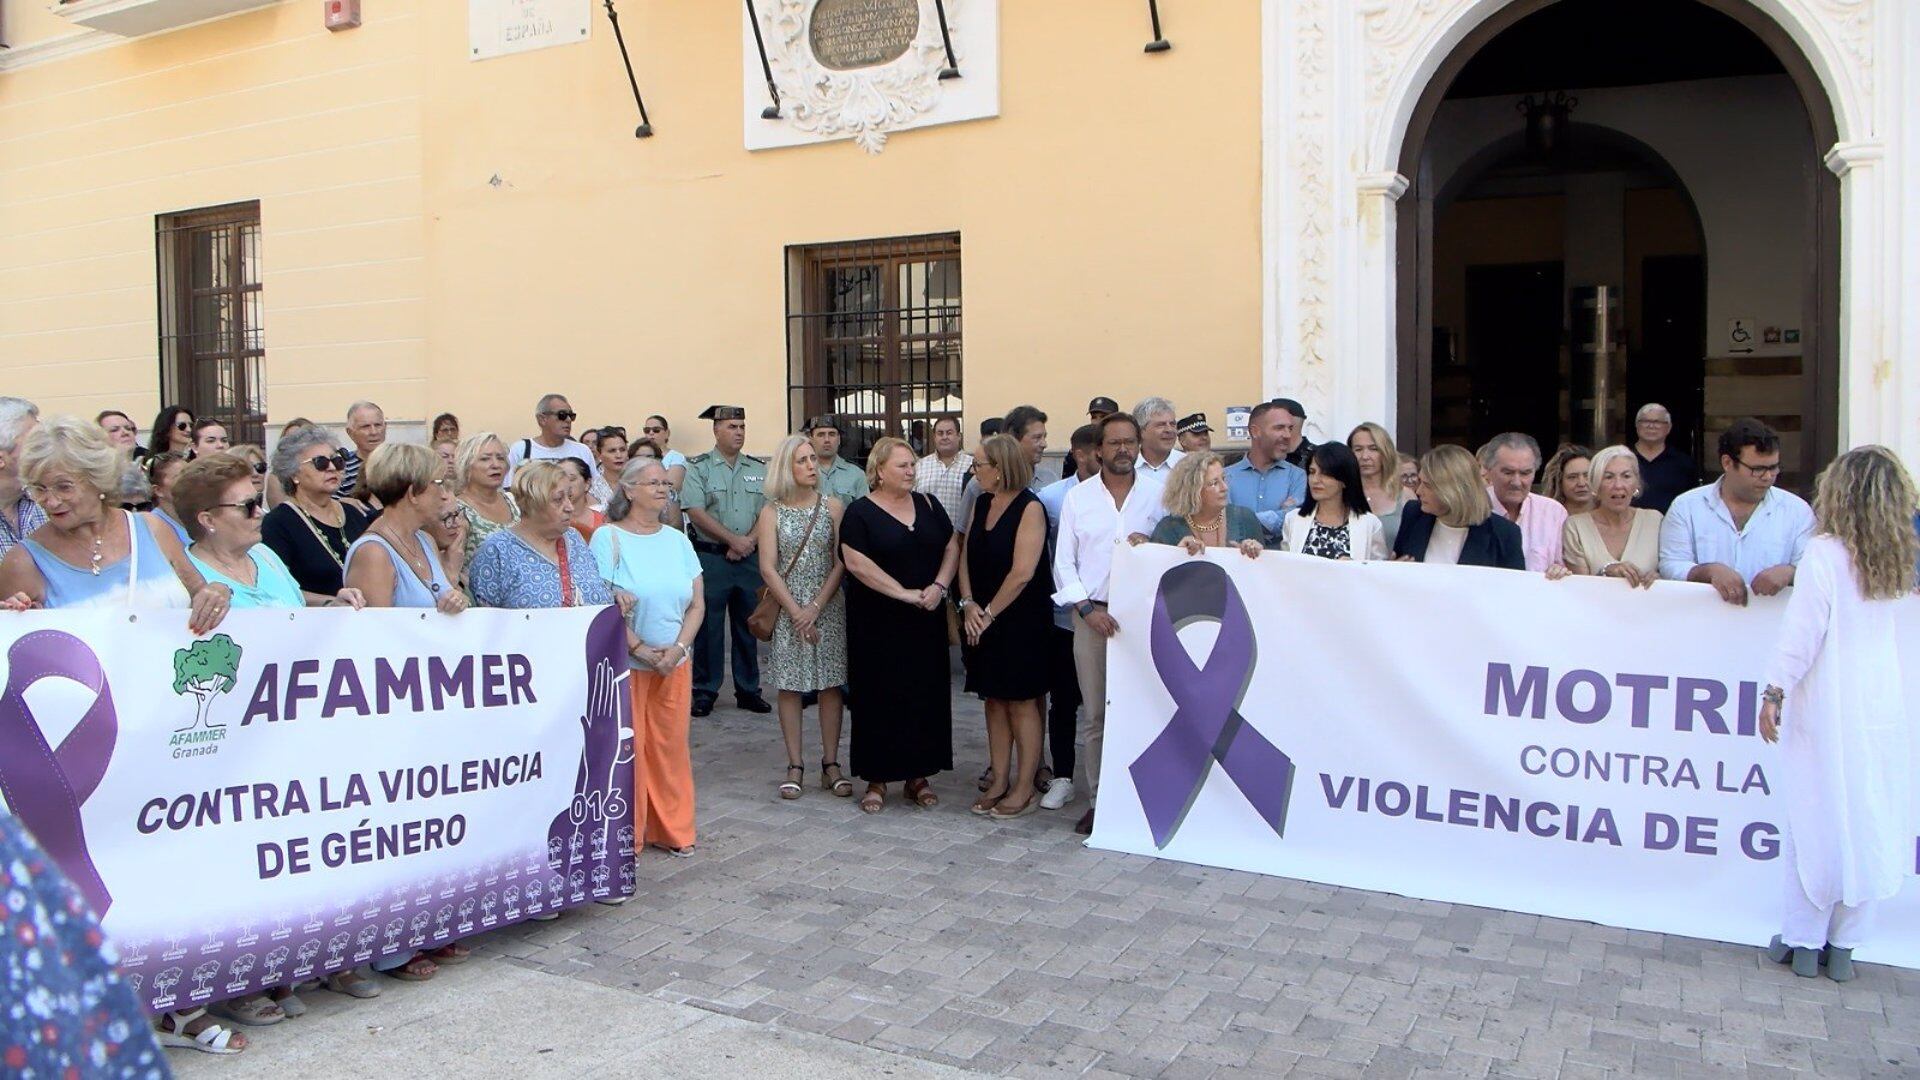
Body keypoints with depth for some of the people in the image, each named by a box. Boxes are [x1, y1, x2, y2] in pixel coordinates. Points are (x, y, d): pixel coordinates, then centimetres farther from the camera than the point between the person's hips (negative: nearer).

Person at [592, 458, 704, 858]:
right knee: (627, 747, 0)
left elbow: (697, 604, 8)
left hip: (675, 664, 5)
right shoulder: (607, 538, -6)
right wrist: (641, 649, -16)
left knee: (671, 746, 8)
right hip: (622, 663, -4)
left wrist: (677, 649, -7)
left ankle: (672, 829, 21)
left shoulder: (677, 540, 10)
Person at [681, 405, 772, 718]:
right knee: (709, 625, 1)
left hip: (749, 559, 3)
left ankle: (748, 689, 18)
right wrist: (733, 539, -13)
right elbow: (696, 513, -10)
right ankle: (704, 690, 11)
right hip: (710, 558, -3)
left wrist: (748, 541, -10)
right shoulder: (699, 468, -1)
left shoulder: (759, 469, 10)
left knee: (748, 624, 9)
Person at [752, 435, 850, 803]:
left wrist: (816, 608, -11)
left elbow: (840, 563, -2)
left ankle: (831, 765, 11)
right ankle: (794, 767, 10)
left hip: (828, 607, 1)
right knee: (789, 686, 3)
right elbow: (768, 568, -5)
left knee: (830, 684, 3)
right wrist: (796, 613, -11)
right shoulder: (771, 512, 0)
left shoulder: (832, 506, 2)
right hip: (788, 610, -1)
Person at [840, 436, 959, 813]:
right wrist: (904, 593, -17)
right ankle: (877, 778, 11)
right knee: (879, 697, 1)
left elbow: (952, 548, 10)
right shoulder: (860, 513, -5)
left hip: (926, 621, 4)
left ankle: (918, 774, 17)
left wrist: (939, 586, -8)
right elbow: (856, 562, -15)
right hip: (877, 624, -4)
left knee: (926, 694, 6)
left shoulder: (928, 505, 10)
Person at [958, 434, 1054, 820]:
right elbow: (966, 556, 8)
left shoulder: (1030, 507, -13)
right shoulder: (982, 504, 9)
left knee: (1021, 702, 1)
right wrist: (969, 604, -5)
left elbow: (1022, 572, -19)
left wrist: (990, 613, -14)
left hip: (1021, 620, -7)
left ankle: (1025, 788, 10)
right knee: (994, 700, 11)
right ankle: (1000, 782, 20)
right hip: (984, 621, 7)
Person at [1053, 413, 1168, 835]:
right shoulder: (1077, 497, 8)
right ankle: (1099, 801, 10)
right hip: (1092, 614, 1)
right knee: (1095, 714, 2)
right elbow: (1063, 562, 5)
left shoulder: (1158, 493, 7)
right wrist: (1087, 608, -5)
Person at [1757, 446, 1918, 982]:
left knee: (1816, 822, 4)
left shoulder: (1824, 553, -11)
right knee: (1871, 825, 9)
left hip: (1829, 708, -5)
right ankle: (1844, 946, 17)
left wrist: (1775, 691, -10)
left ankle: (1804, 942, 12)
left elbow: (1803, 631, -15)